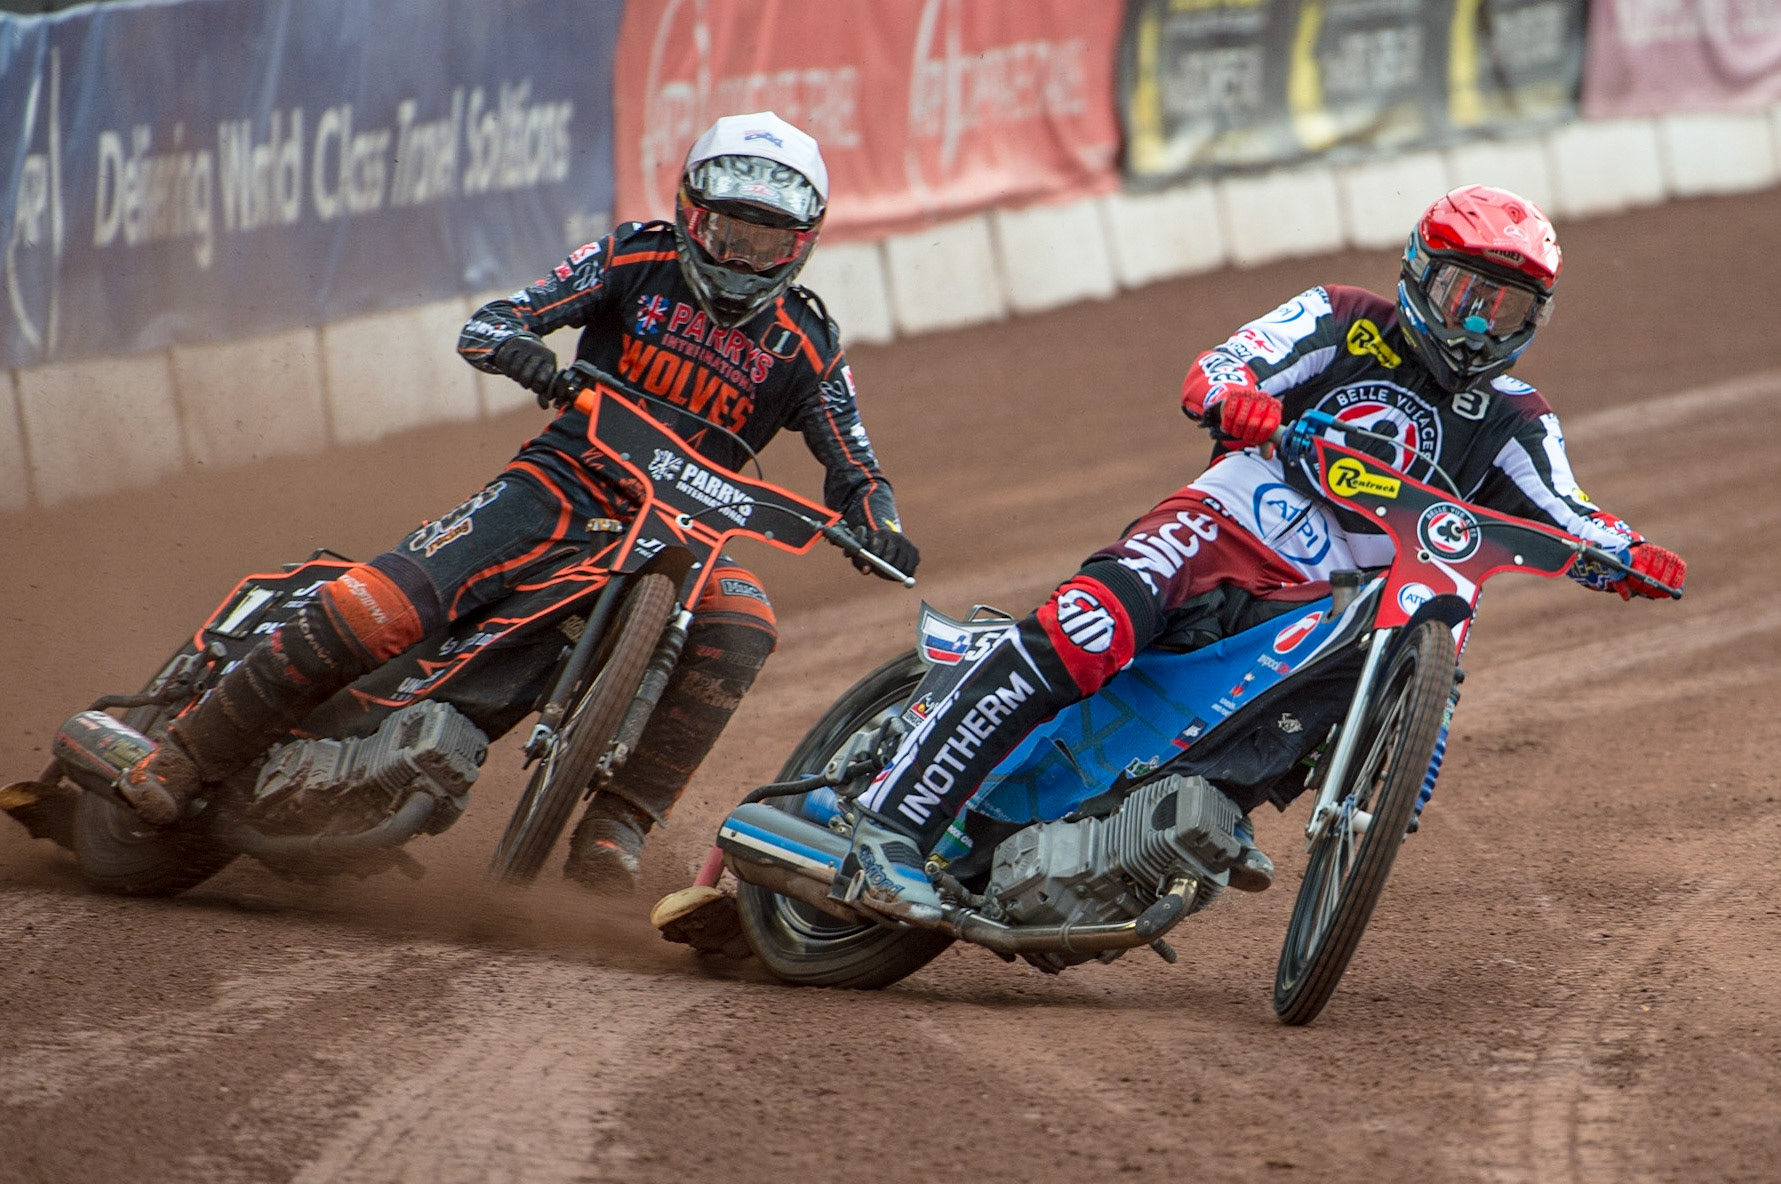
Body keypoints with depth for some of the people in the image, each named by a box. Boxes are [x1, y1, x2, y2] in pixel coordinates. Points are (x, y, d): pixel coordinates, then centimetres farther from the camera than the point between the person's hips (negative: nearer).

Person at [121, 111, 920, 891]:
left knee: (739, 630, -32)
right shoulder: (637, 261, 2)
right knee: (381, 603, -23)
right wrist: (513, 344, -30)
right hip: (566, 476, -2)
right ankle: (189, 753, -14)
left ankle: (614, 828, -30)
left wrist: (876, 521, -15)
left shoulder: (807, 347, 5)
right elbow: (488, 322, -5)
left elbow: (853, 470, 8)